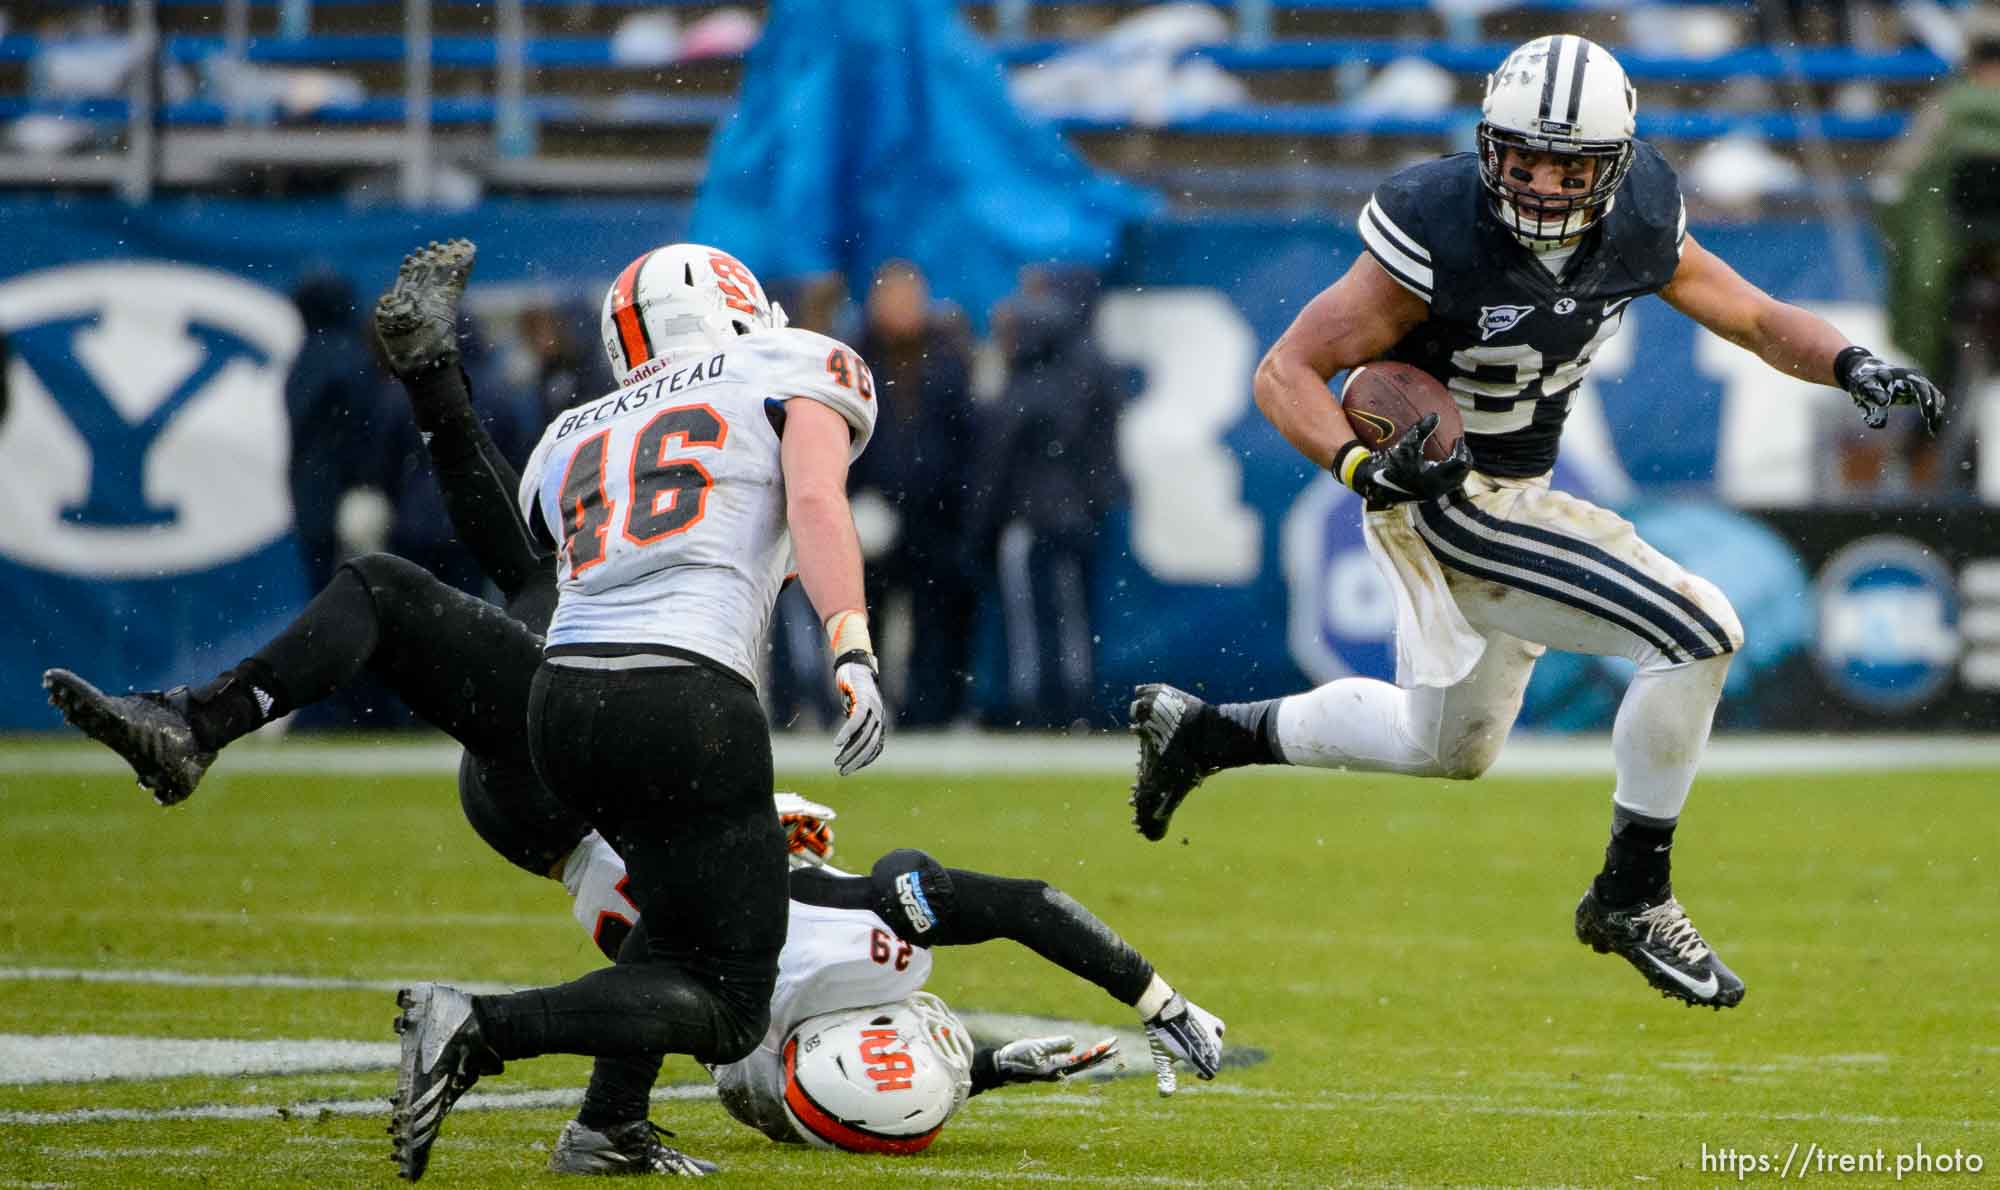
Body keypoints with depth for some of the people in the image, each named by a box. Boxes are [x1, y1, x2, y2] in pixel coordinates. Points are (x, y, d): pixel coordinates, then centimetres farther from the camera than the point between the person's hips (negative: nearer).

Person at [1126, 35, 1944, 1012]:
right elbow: (1286, 372, -22)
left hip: (1510, 497, 8)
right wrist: (1364, 468, -39)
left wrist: (1852, 365, -15)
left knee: (1448, 747, 28)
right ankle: (1633, 897, -4)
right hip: (1447, 502, -8)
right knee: (1699, 633, -19)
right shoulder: (1438, 236, -27)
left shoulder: (1637, 225, -9)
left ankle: (1202, 730, 42)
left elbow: (1754, 318, 4)